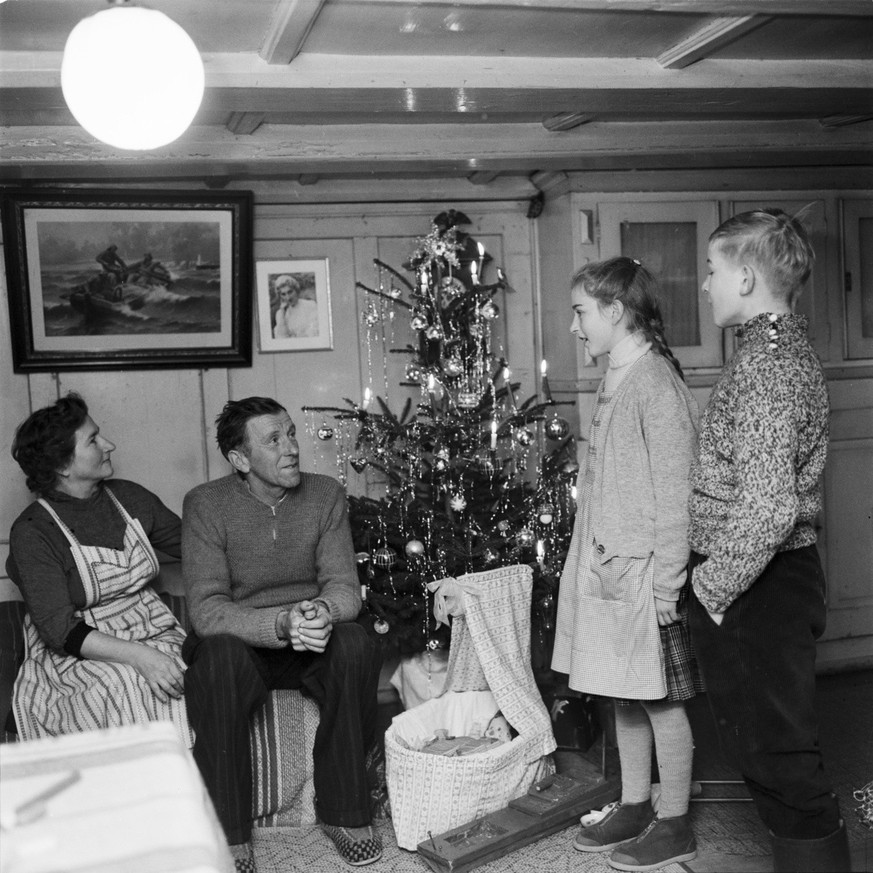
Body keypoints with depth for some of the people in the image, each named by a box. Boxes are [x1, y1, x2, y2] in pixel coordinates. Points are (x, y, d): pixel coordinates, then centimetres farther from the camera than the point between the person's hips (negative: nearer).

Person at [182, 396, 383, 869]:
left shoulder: (326, 494, -2)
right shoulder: (205, 504, -12)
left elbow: (344, 585, -6)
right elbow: (206, 609, -19)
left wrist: (324, 611, -32)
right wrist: (281, 624, -35)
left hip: (310, 640, 3)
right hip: (240, 640, -2)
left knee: (356, 645, -29)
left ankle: (343, 811, -14)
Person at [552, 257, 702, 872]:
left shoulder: (656, 384, -16)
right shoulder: (617, 381, 12)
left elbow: (675, 495, -18)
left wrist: (665, 585, -19)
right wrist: (596, 562, 17)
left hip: (643, 570, -9)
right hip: (607, 565, 9)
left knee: (659, 699, 4)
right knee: (625, 696, 17)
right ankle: (634, 808, 31)